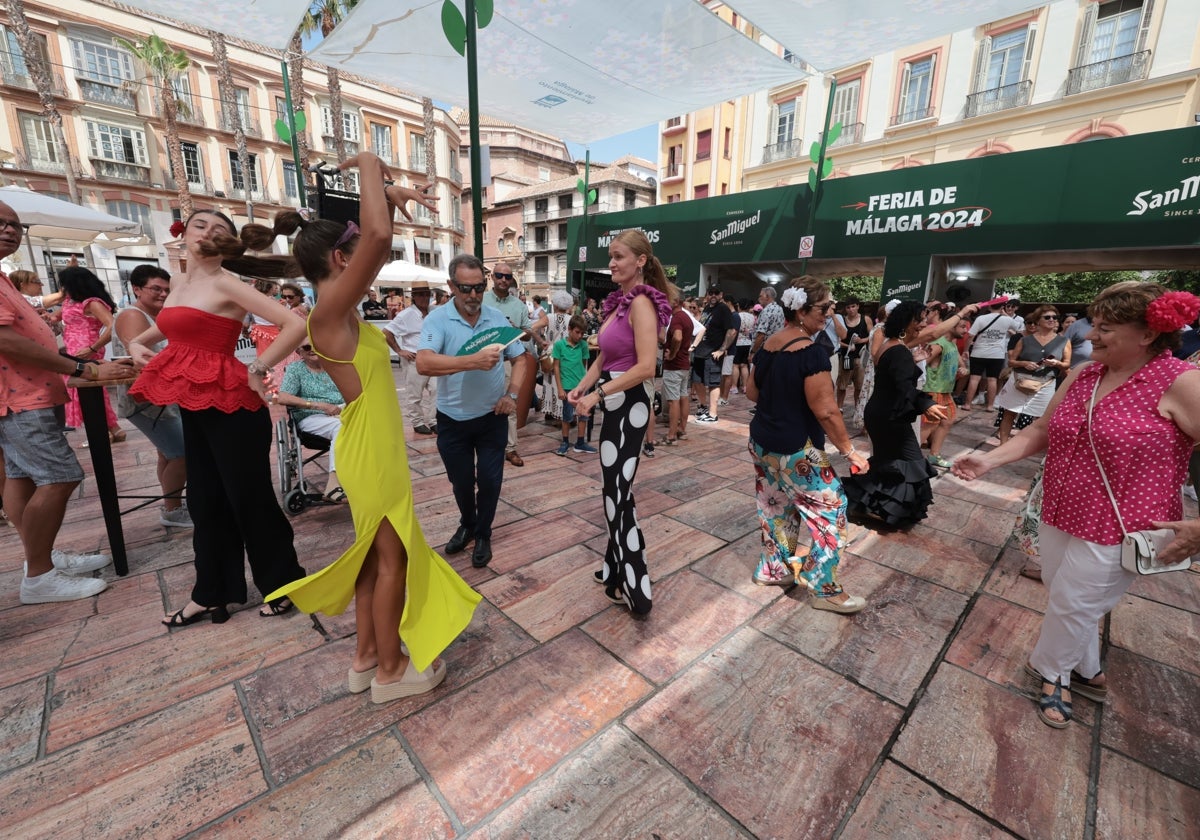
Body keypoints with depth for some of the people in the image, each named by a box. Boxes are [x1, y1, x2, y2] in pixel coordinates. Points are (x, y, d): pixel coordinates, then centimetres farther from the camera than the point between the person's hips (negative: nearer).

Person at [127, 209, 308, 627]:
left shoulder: (227, 284, -11)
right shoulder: (177, 283, 14)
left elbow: (296, 324, -23)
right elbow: (168, 326, 34)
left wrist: (258, 369, -18)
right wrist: (136, 340, 14)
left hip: (230, 404, -8)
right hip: (193, 404, 8)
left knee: (249, 497, 1)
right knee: (204, 500, 15)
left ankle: (283, 584, 19)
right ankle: (211, 593, 29)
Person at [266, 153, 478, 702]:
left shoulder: (341, 311, 7)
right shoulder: (329, 313, -19)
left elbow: (378, 247, 19)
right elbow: (378, 239, -32)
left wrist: (389, 196, 8)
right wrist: (368, 167, -17)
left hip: (372, 447, 9)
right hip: (371, 451, -9)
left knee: (375, 554, 20)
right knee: (392, 559, 6)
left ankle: (366, 657, 37)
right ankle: (390, 670, 26)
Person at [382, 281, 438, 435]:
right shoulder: (406, 315, -11)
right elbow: (386, 332, -12)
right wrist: (399, 351, -11)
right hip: (414, 360, -5)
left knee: (435, 390, 6)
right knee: (414, 395, 5)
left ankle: (432, 421, 18)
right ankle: (417, 423, 18)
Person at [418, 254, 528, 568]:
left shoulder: (497, 318, -3)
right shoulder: (437, 319, -13)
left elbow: (521, 358, 5)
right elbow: (423, 363, -29)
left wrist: (512, 393, -10)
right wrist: (473, 361, -38)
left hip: (492, 417, 1)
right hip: (452, 419, -1)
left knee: (490, 480, 8)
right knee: (461, 482, 17)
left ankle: (483, 535, 32)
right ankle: (467, 525, 46)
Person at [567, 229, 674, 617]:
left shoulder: (641, 302, -15)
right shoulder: (618, 300, 12)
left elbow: (645, 367, -24)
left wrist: (598, 394, -21)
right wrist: (582, 388, 1)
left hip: (628, 405, -9)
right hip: (614, 403, 9)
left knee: (618, 492, -1)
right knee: (616, 489, 17)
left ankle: (634, 589, 13)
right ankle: (617, 568, 34)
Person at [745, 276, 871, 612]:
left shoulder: (767, 345, 3)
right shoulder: (812, 352, -21)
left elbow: (753, 393, 13)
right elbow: (826, 411, -22)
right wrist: (849, 450, -11)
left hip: (762, 442, 8)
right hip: (796, 450, -8)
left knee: (776, 505, 19)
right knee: (827, 507, 6)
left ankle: (773, 568, 32)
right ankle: (824, 588, 15)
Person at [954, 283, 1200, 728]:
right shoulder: (1082, 376, 0)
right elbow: (1041, 431, 6)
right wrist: (989, 459, -6)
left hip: (1115, 528, -6)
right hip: (1060, 515, 6)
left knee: (1071, 605, 10)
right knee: (1066, 601, 21)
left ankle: (1049, 669, 37)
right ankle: (1087, 673, 45)